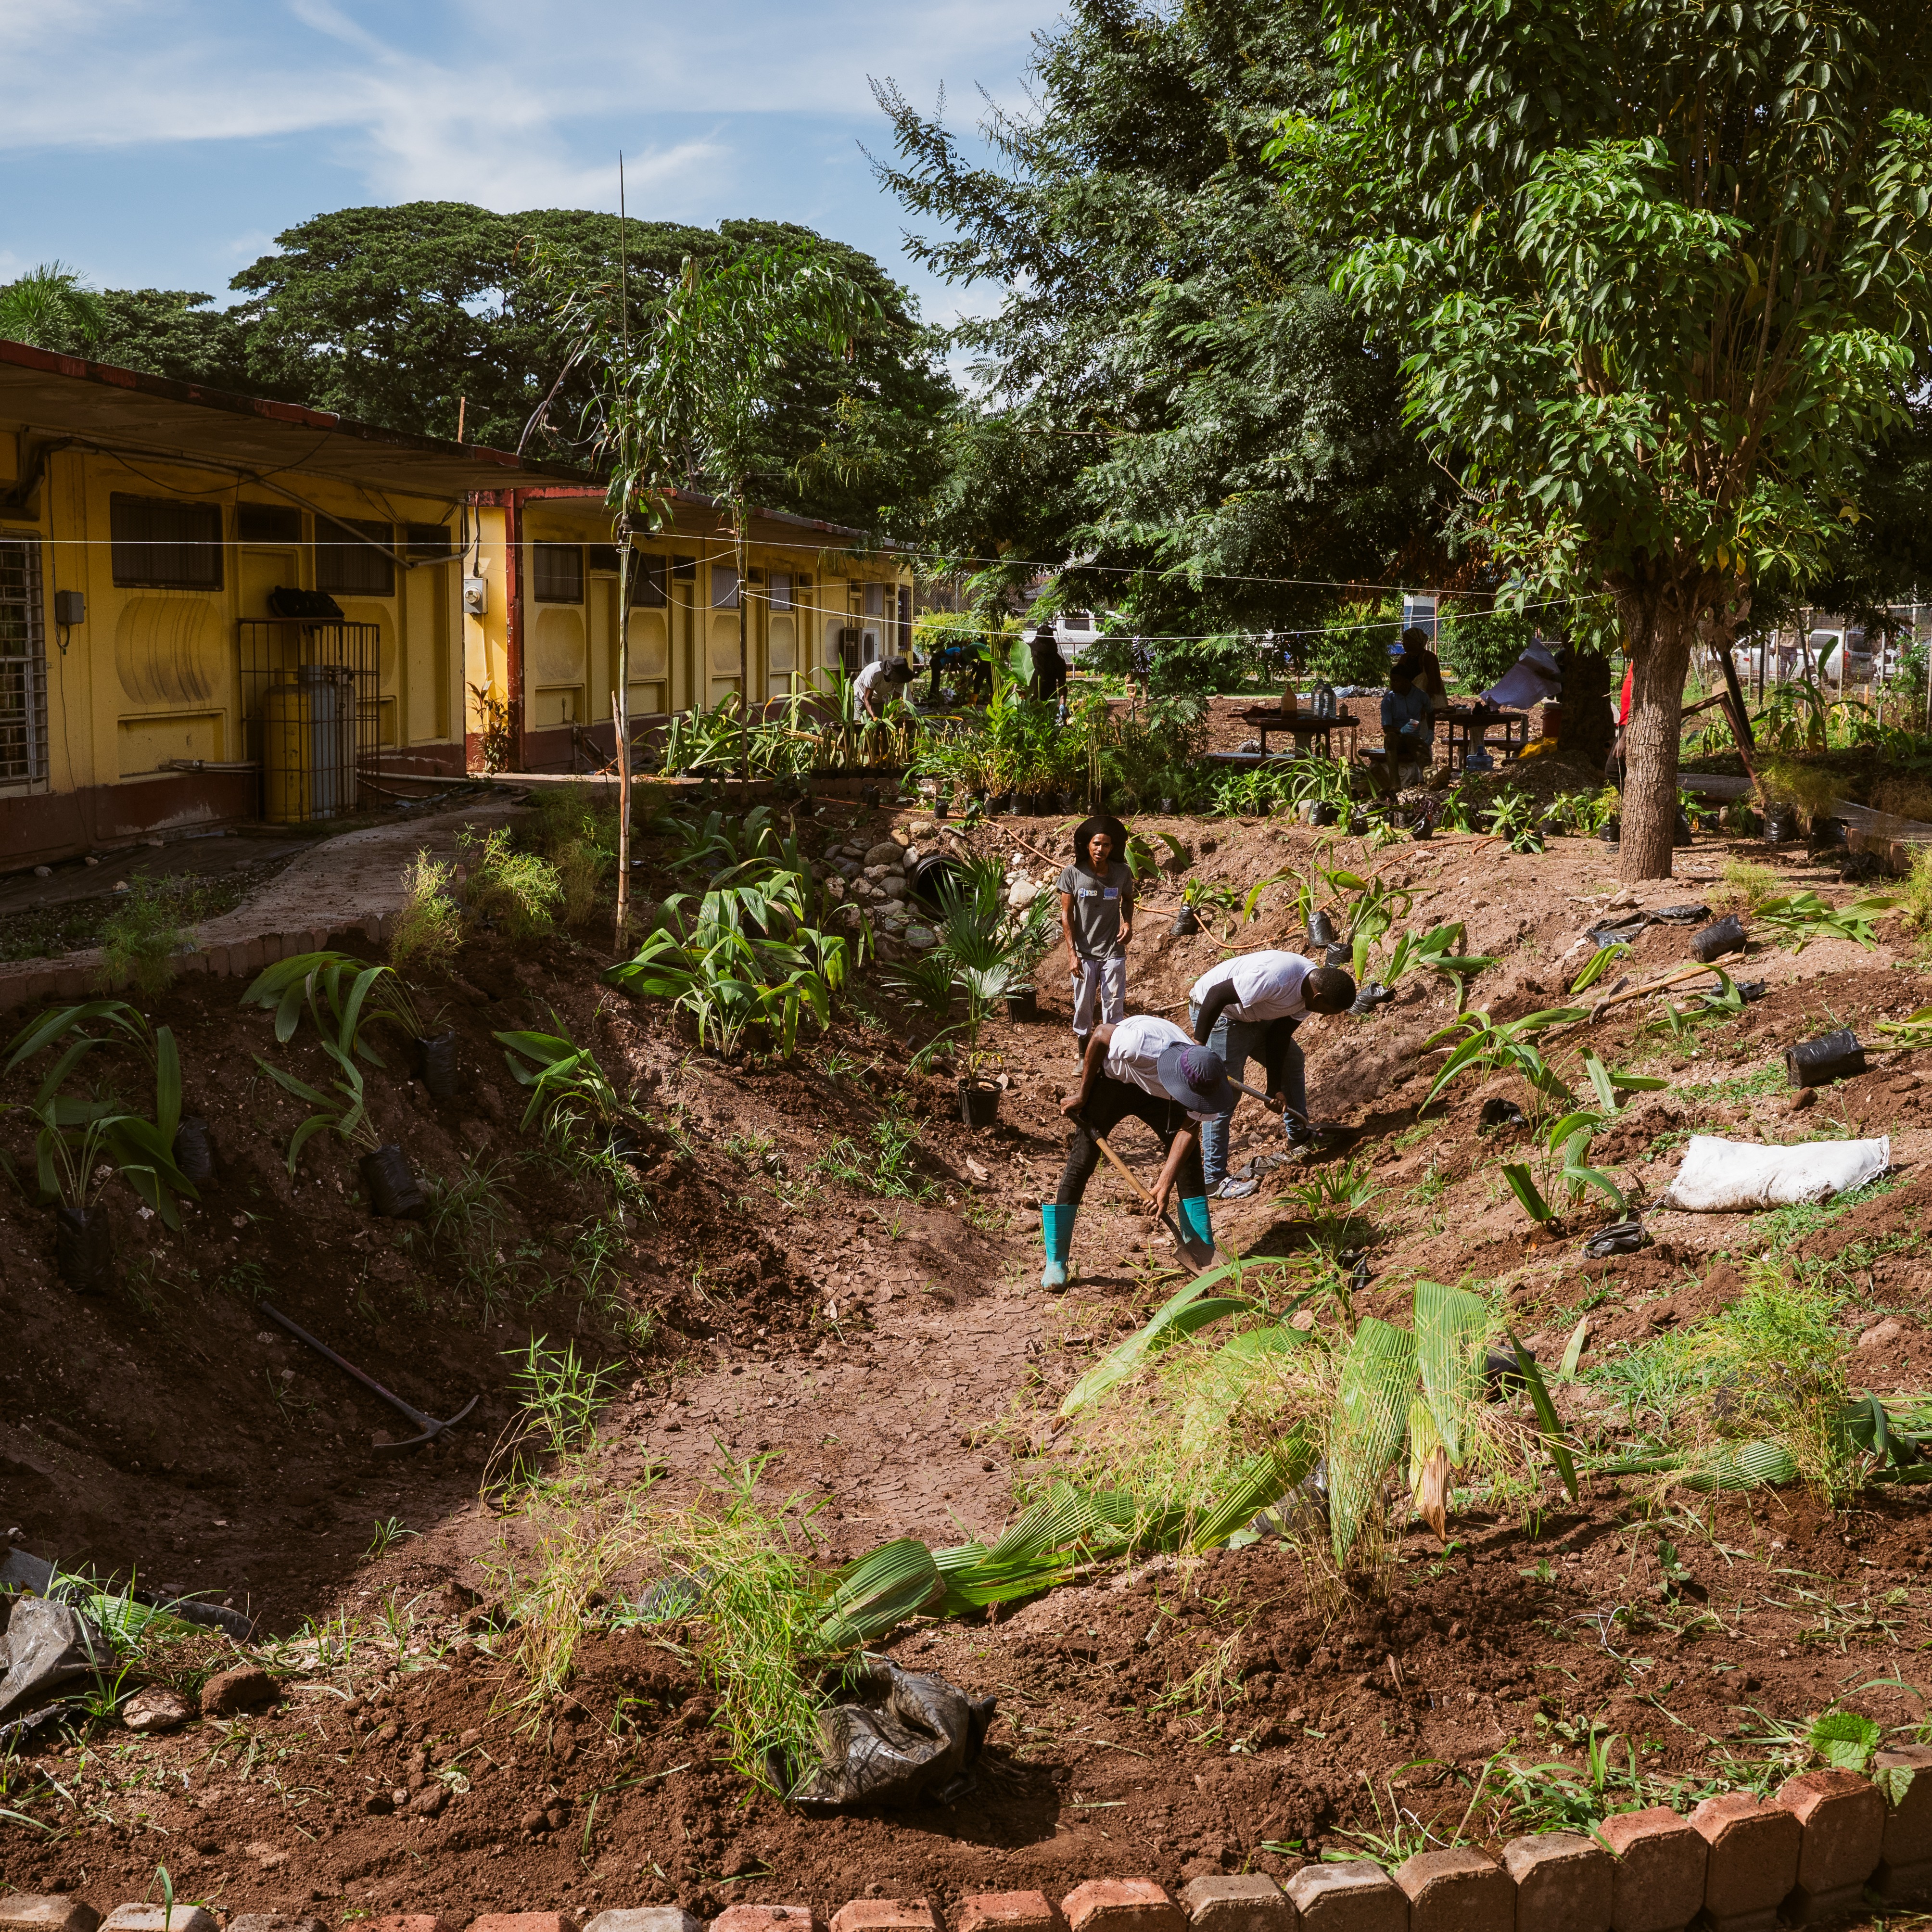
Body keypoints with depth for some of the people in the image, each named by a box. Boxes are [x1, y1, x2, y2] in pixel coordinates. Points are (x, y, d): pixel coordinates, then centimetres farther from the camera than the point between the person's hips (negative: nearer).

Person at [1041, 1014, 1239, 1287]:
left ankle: (1204, 1253, 7)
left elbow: (1188, 1130, -19)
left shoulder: (1203, 1080, -29)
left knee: (1189, 1163, -5)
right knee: (1080, 1163, -10)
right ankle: (1055, 1262, -2)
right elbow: (1101, 1035, -24)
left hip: (1157, 1091, 4)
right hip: (1112, 1078, -4)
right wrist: (1083, 1094, -14)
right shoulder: (1140, 1043, -44)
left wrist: (1165, 1184, -25)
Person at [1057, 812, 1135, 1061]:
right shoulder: (1073, 874, -8)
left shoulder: (1122, 873, -2)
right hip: (1084, 953, -1)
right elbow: (1066, 914, -4)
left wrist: (1128, 923, -2)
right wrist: (1072, 953, -9)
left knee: (1114, 1007, 0)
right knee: (1083, 1006, 7)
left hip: (1113, 951, 1)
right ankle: (1081, 1046, 25)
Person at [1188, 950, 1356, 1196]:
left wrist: (1274, 1088, -4)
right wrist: (1199, 1043, -26)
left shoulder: (1312, 988, -8)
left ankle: (1299, 1134, 35)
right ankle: (1214, 1179, -2)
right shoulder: (1274, 979, -37)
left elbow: (1279, 1035, -1)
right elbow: (1216, 994, -33)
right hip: (1216, 1013, -9)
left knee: (1293, 1061, 16)